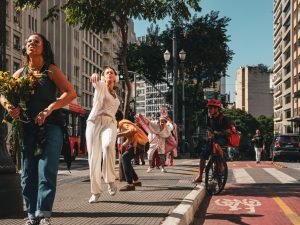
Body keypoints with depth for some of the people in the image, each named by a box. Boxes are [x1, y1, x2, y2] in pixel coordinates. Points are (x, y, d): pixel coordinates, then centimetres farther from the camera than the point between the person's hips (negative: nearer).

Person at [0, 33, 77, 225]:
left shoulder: (51, 70, 4)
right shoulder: (20, 73, 15)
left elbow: (70, 93, -6)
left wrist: (49, 109, -18)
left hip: (50, 126, -4)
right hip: (27, 128, 4)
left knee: (46, 170, -14)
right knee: (28, 173, 3)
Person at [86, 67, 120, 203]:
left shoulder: (115, 96, 23)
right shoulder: (101, 86, 7)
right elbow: (96, 82, -19)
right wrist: (94, 75, -43)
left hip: (109, 123, 2)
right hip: (94, 122, -2)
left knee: (108, 145, -31)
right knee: (94, 157, -6)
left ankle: (110, 180, -19)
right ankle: (96, 191, 5)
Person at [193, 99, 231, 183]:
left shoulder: (224, 119, -12)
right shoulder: (210, 119, 7)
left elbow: (228, 132, -13)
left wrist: (217, 133, -18)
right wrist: (210, 135, -8)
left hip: (223, 138, -6)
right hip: (213, 138, 6)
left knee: (216, 145, -41)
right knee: (203, 154, -6)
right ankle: (199, 177, 4)